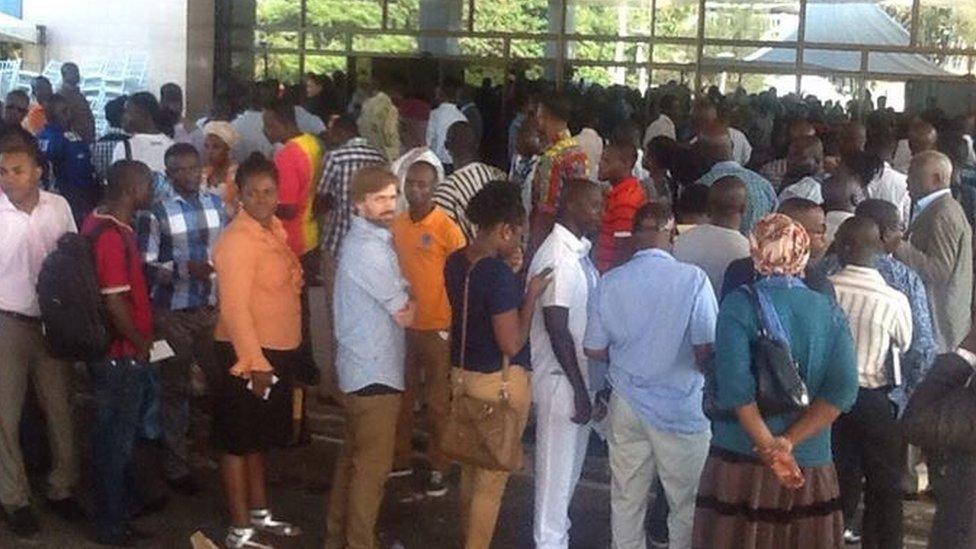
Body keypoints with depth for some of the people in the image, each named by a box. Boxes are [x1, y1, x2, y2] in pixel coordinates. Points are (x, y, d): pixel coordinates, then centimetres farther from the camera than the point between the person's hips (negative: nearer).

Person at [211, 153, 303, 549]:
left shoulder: (274, 228, 8)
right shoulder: (237, 239, -20)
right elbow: (234, 307, -24)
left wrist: (273, 357, 17)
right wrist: (256, 362, -25)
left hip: (278, 351, 9)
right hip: (246, 354, -9)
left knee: (259, 437, 20)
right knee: (238, 441, 1)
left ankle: (259, 512, 33)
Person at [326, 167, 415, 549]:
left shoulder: (371, 239, 12)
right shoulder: (368, 248, -21)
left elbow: (396, 300, 15)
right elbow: (405, 314, -16)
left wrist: (404, 301, -3)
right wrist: (410, 304, 3)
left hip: (362, 367, 10)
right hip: (375, 371, -10)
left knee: (353, 457, 19)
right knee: (373, 465, -1)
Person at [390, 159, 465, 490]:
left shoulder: (448, 228, -12)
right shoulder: (396, 225, 3)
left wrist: (453, 328, -10)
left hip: (437, 327, -5)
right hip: (402, 324, 5)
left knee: (437, 402, 4)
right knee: (402, 395, 15)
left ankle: (439, 468, 14)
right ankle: (401, 458, 28)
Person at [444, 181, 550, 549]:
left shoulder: (455, 262, 2)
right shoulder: (499, 273, -23)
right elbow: (512, 343, -22)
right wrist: (532, 295, -13)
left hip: (463, 375, 9)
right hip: (499, 382, -9)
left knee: (471, 468, 22)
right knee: (492, 478, 5)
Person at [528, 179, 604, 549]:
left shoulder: (580, 251, 6)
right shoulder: (558, 257, -22)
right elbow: (557, 329, -23)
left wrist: (585, 382, 14)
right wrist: (578, 387, -20)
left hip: (578, 372, 9)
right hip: (561, 378, -9)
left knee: (571, 461, 20)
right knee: (557, 464, 4)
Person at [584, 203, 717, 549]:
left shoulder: (610, 282, -4)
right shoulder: (692, 279, -15)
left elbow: (594, 349, 2)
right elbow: (706, 350, -15)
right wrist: (698, 367, 7)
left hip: (627, 404, 4)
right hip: (681, 405, -3)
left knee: (626, 499, 14)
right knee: (685, 501, 10)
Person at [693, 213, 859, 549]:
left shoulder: (740, 305, -5)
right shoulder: (829, 312, 4)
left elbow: (735, 385, -17)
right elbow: (842, 389, -7)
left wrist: (770, 448, -14)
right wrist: (788, 442, -11)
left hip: (742, 458, -3)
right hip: (811, 465, 3)